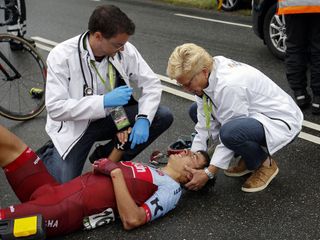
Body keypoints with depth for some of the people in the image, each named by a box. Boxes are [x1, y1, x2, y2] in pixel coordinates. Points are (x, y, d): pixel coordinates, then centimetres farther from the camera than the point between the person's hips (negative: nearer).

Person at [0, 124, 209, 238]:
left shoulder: (171, 188, -2)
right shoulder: (149, 172, 23)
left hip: (70, 209, -9)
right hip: (55, 189, 9)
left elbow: (132, 219, -18)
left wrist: (116, 171, -14)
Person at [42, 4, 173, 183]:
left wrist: (143, 119, -25)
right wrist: (104, 101, -36)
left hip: (110, 117, 4)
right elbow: (55, 108, -28)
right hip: (75, 125, -4)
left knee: (164, 116, -13)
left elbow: (151, 83, -7)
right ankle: (50, 155, 16)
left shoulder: (125, 50, -13)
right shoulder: (62, 56, -24)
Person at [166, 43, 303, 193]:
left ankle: (265, 164, -4)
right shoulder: (206, 76, -8)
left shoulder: (229, 85, -33)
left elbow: (230, 133, -27)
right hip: (252, 116, 9)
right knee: (196, 111, 9)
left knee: (230, 132, -38)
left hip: (281, 123, -9)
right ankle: (250, 154, 11)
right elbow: (206, 121, -4)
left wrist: (208, 173, -24)